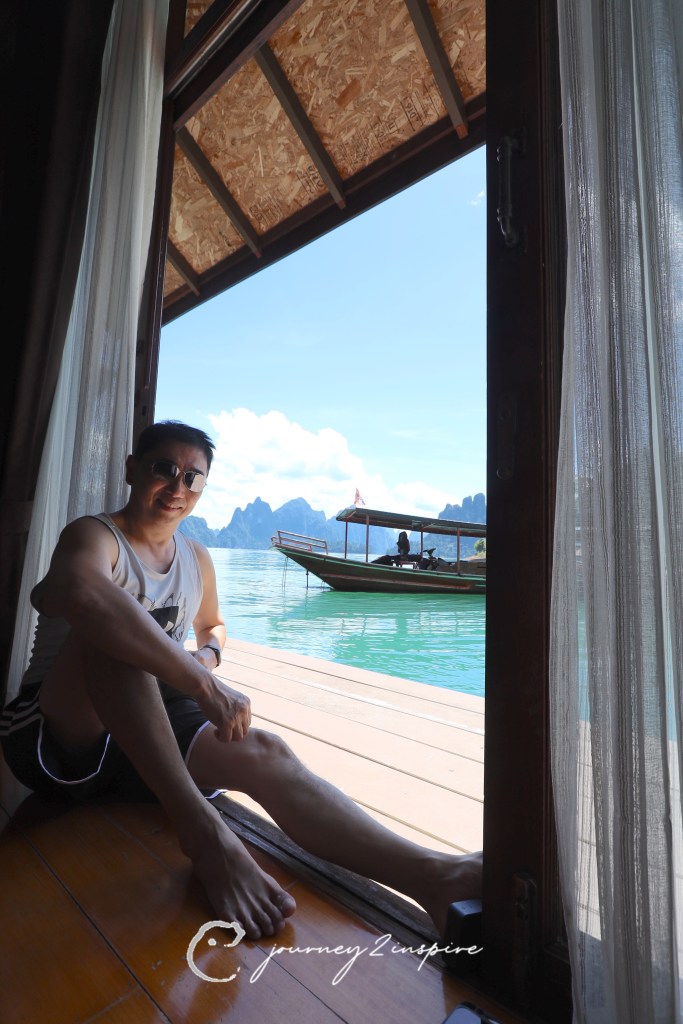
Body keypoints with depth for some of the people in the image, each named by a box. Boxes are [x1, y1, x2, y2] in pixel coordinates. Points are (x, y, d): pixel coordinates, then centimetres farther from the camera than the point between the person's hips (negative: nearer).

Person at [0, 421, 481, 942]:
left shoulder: (197, 558, 9)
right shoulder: (95, 536, -12)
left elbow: (214, 625, 27)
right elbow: (82, 596, -39)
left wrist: (207, 656, 1)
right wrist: (202, 684, -41)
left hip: (142, 735, 5)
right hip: (53, 739, -4)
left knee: (263, 752, -24)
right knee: (111, 628, -35)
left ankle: (436, 877, -36)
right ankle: (202, 828, -37)